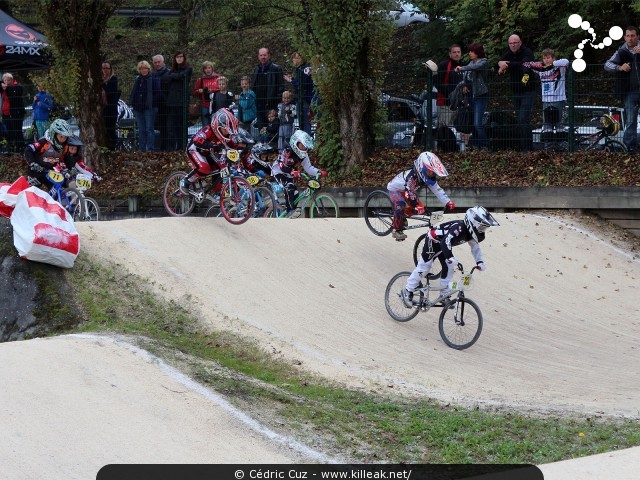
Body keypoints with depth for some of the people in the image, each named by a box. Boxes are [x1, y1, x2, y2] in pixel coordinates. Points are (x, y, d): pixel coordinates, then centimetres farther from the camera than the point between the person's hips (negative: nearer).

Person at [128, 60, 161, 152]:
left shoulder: (154, 79, -4)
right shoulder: (137, 79, 15)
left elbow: (157, 94, -7)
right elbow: (133, 93, 22)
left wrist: (151, 102, -14)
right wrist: (132, 102, 6)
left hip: (149, 108, -6)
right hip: (138, 109, 6)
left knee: (149, 129, -6)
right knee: (141, 130, 9)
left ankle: (150, 149, -5)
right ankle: (141, 148, 13)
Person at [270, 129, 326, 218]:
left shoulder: (304, 155, -4)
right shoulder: (287, 151, -25)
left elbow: (308, 168, -3)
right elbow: (282, 165, -35)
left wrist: (318, 172, -21)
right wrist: (292, 172, -51)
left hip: (289, 175, 8)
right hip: (279, 172, -8)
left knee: (295, 193, -4)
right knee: (289, 187, -30)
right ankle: (291, 211, -37)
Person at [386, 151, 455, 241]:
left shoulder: (429, 178, -19)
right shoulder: (411, 176, -40)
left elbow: (437, 189, -20)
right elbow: (409, 193, -44)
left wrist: (448, 203, -29)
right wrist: (417, 206, -52)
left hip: (406, 189, 7)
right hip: (395, 188, -7)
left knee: (419, 208, -7)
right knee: (400, 204, -33)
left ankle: (402, 218, 19)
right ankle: (397, 230, -18)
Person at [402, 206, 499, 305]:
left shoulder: (470, 233, -11)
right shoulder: (458, 228, -39)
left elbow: (475, 247, 1)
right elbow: (445, 242, -48)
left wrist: (480, 262, -13)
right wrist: (451, 259, -58)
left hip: (443, 245, 8)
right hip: (433, 241, -8)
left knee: (448, 268, -2)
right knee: (424, 267, -4)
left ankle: (444, 295, 7)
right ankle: (408, 291, 6)